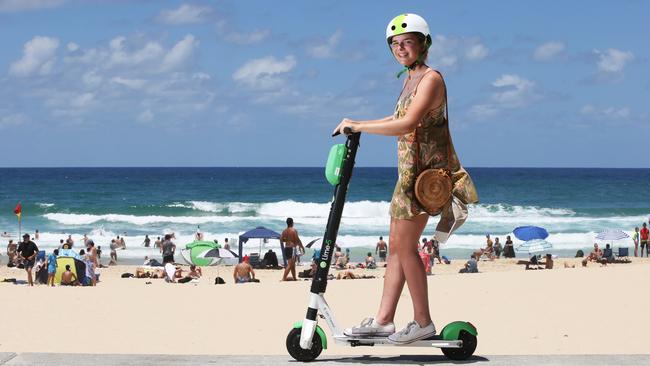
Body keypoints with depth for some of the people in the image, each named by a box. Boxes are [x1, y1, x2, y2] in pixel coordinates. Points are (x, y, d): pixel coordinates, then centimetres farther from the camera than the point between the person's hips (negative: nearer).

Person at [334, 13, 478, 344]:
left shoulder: (430, 78, -14)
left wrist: (359, 126, -18)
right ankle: (382, 320, 11)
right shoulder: (411, 79, 15)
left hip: (425, 170, -9)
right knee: (396, 245, 8)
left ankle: (423, 322, 1)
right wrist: (356, 125, 22)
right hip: (409, 170, 9)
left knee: (405, 246, -7)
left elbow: (407, 124, -24)